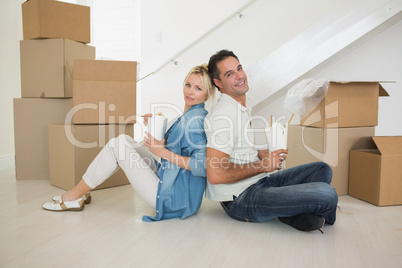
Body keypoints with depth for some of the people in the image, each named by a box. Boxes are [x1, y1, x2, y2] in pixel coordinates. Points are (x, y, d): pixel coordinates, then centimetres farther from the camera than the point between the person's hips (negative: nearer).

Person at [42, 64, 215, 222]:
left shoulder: (194, 119, -18)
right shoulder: (188, 115, 11)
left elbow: (203, 167, -28)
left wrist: (163, 152, -22)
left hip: (173, 198, -9)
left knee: (118, 144, -8)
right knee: (125, 141, 10)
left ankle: (73, 197, 6)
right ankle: (79, 193, 19)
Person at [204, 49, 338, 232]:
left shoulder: (241, 109, 15)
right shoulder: (223, 114, -18)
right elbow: (215, 174, -25)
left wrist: (263, 155, 6)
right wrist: (263, 165, -14)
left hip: (257, 182, 10)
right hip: (241, 200, -10)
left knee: (322, 169, 13)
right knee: (326, 194, -23)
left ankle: (293, 213, -7)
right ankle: (291, 215, 6)